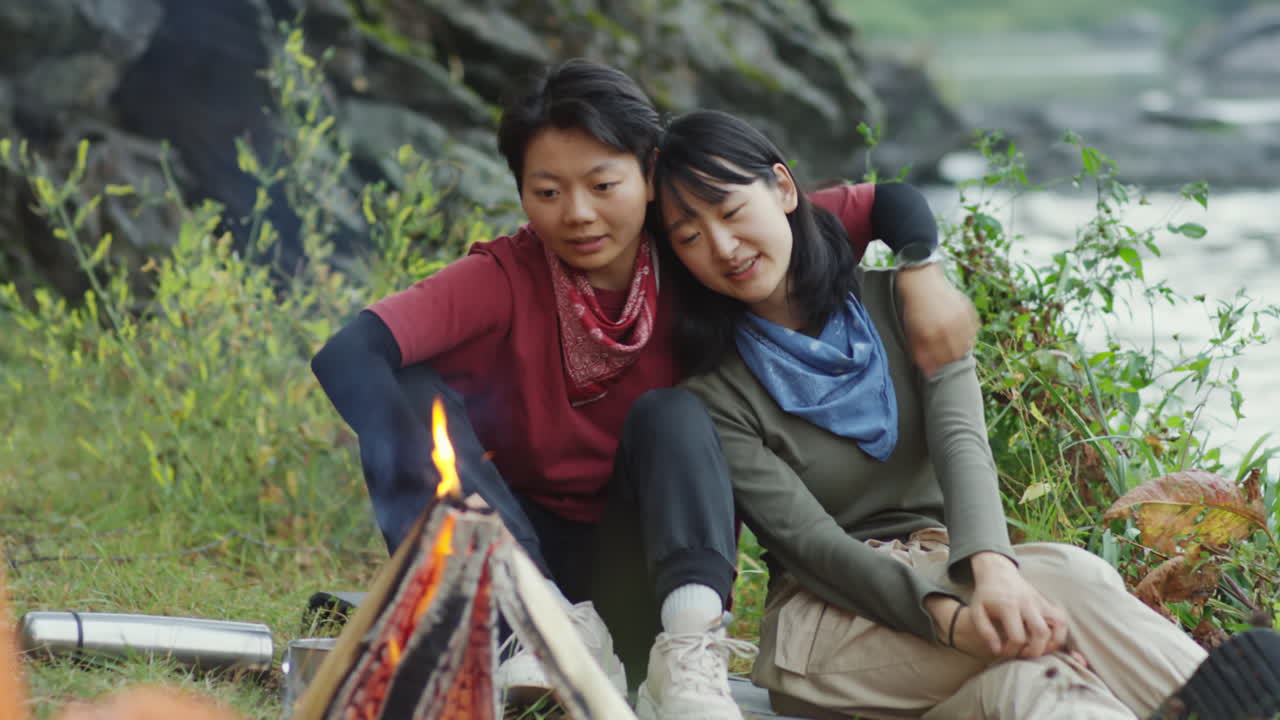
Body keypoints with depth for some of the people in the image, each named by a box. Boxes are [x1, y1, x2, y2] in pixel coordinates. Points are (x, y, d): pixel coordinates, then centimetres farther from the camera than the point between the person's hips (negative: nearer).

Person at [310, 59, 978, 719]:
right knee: (403, 386, -20)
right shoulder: (503, 280, -15)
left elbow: (883, 204, -3)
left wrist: (922, 274, -24)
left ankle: (691, 658, -38)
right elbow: (347, 356, -30)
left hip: (642, 584, 1)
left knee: (671, 414, -23)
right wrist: (447, 497, -37)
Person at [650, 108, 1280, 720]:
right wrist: (952, 620, -34)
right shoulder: (714, 397, -3)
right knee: (1069, 577, -31)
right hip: (826, 618, -3)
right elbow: (809, 539, -15)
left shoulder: (900, 296, 5)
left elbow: (961, 438, -12)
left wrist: (990, 566, -35)